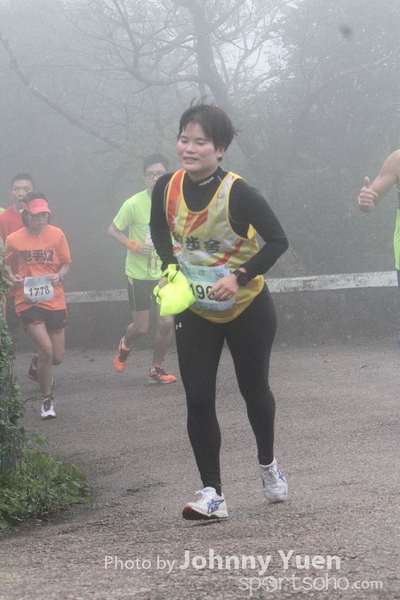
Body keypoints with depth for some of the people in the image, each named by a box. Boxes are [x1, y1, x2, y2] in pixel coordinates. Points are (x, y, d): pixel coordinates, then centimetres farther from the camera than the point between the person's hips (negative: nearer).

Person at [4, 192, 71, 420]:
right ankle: (47, 399, 1)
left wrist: (59, 275, -12)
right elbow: (8, 265, 12)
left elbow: (66, 264, 9)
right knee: (46, 349, -18)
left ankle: (42, 367, 43)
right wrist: (13, 278, -8)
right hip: (28, 301, -2)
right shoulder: (14, 239, -4)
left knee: (57, 356, 4)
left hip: (54, 300, 2)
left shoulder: (56, 234, -1)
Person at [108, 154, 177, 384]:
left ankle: (156, 369, 13)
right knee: (141, 327, 2)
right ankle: (126, 345, 38)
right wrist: (134, 246, -19)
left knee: (167, 322, -5)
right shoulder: (134, 204, -16)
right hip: (138, 274, -3)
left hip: (164, 272, 3)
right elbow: (113, 230, -6)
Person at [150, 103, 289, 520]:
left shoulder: (237, 193, -24)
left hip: (247, 308, -3)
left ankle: (267, 465, 40)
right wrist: (170, 267, -6)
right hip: (194, 311, 3)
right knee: (198, 399, -7)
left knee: (254, 389, 14)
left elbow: (277, 241, -19)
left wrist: (240, 276, -30)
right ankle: (212, 494, -5)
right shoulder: (167, 188, -11)